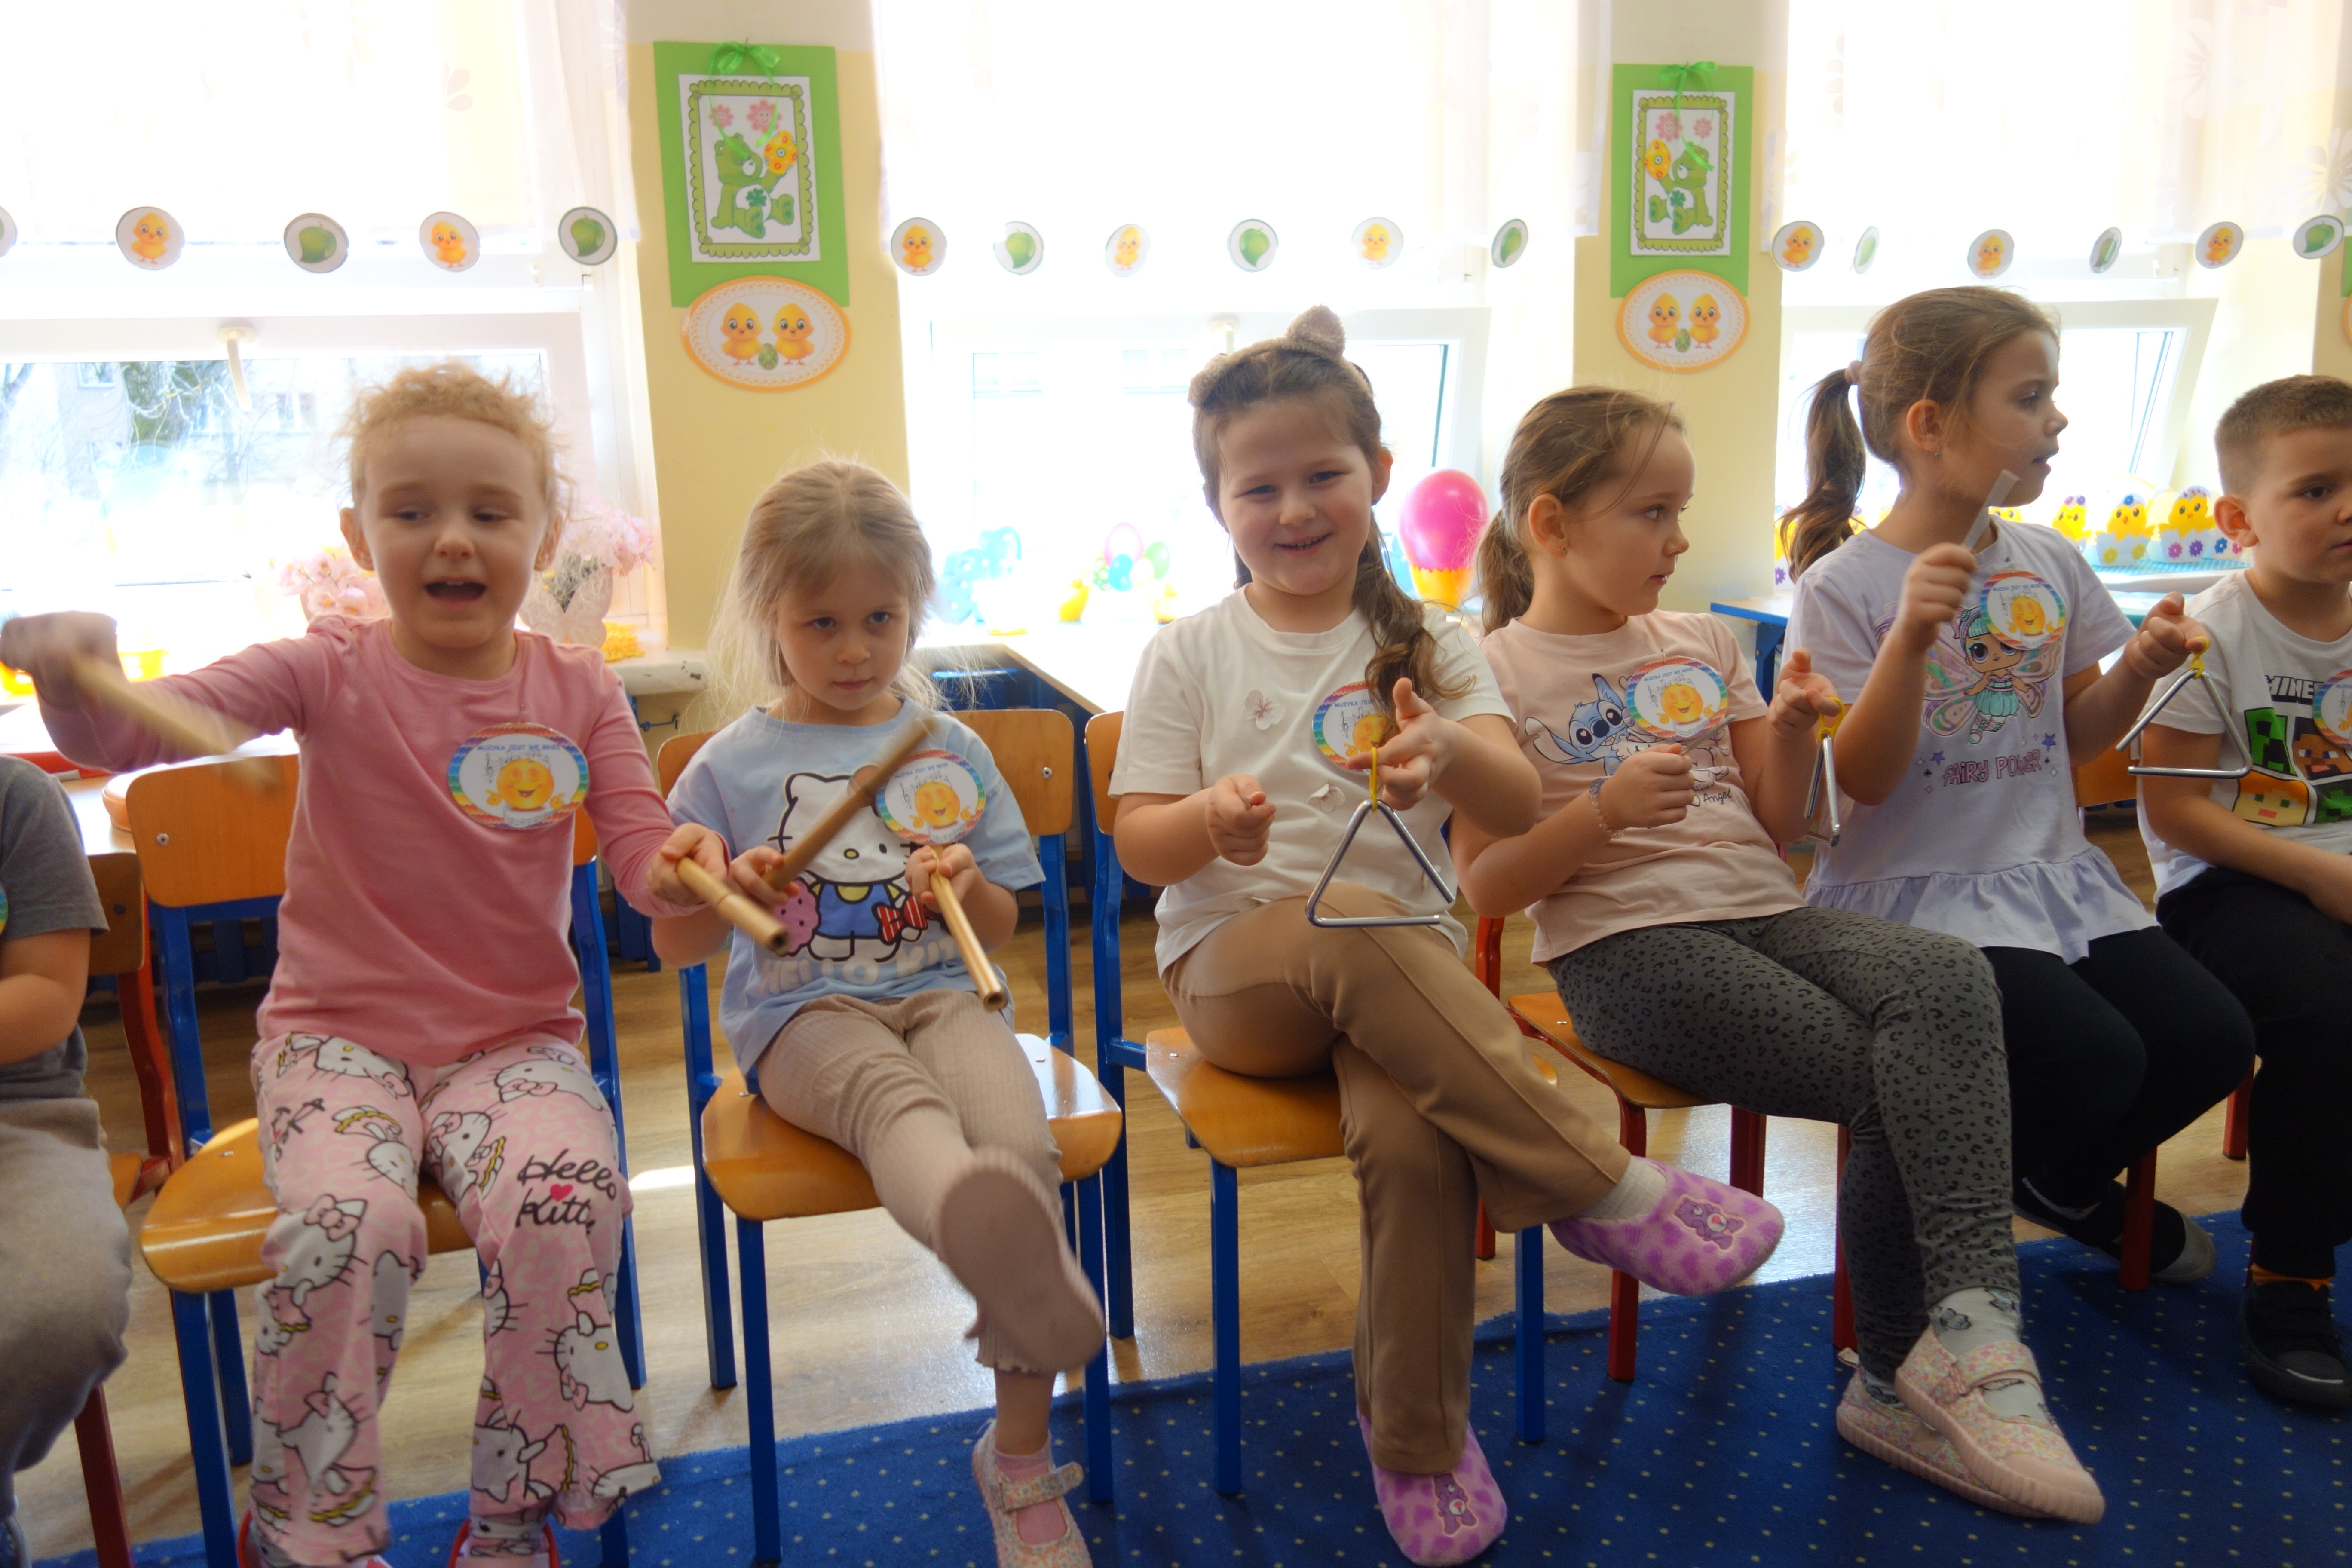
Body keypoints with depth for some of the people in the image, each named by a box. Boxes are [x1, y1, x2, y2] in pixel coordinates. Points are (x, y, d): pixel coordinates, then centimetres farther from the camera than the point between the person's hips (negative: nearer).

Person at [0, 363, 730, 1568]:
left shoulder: (577, 691, 3)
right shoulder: (332, 674, -3)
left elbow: (639, 853, -2)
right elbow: (130, 731, -13)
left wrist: (683, 868, -26)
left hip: (517, 1039, 1)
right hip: (339, 1035, -1)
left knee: (560, 1206, -28)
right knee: (348, 1223, -29)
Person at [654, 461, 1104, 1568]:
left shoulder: (952, 750, 12)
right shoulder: (731, 766, 7)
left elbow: (1000, 931, 14)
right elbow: (673, 945, 10)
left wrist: (969, 887, -9)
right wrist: (732, 894, -12)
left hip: (937, 993, 1)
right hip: (801, 1016, -1)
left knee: (1022, 1136, -28)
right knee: (895, 1095, -36)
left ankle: (1021, 1454, -15)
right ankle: (991, 1241, -68)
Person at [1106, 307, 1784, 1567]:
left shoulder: (1427, 646, 7)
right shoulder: (1189, 656, 6)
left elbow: (1517, 810, -8)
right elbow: (1136, 846, 2)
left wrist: (1449, 754, -32)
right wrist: (1209, 823, -22)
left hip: (1402, 964, 1)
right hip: (1234, 971, 0)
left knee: (1413, 1139, -32)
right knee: (1355, 934, -37)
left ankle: (1416, 1437, -8)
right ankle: (1598, 1187, -26)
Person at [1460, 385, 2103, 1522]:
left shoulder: (1702, 645, 20)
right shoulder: (1500, 675, 2)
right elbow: (1486, 886, -5)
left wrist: (1794, 730, 2)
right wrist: (1606, 807, -19)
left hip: (1765, 915, 5)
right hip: (1625, 948, -5)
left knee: (1947, 978, -27)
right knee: (1901, 1087, -22)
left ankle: (1938, 1356, -29)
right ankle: (1919, 1371, -7)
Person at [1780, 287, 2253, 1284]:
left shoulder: (2052, 564, 8)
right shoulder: (1843, 586, -11)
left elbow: (2074, 740, 17)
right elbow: (1864, 780, -16)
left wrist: (2140, 670, -4)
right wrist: (1909, 641, -29)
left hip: (2047, 870, 7)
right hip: (1911, 891, -7)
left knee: (2212, 1038, -7)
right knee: (2094, 1054, -24)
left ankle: (2059, 1186, 22)